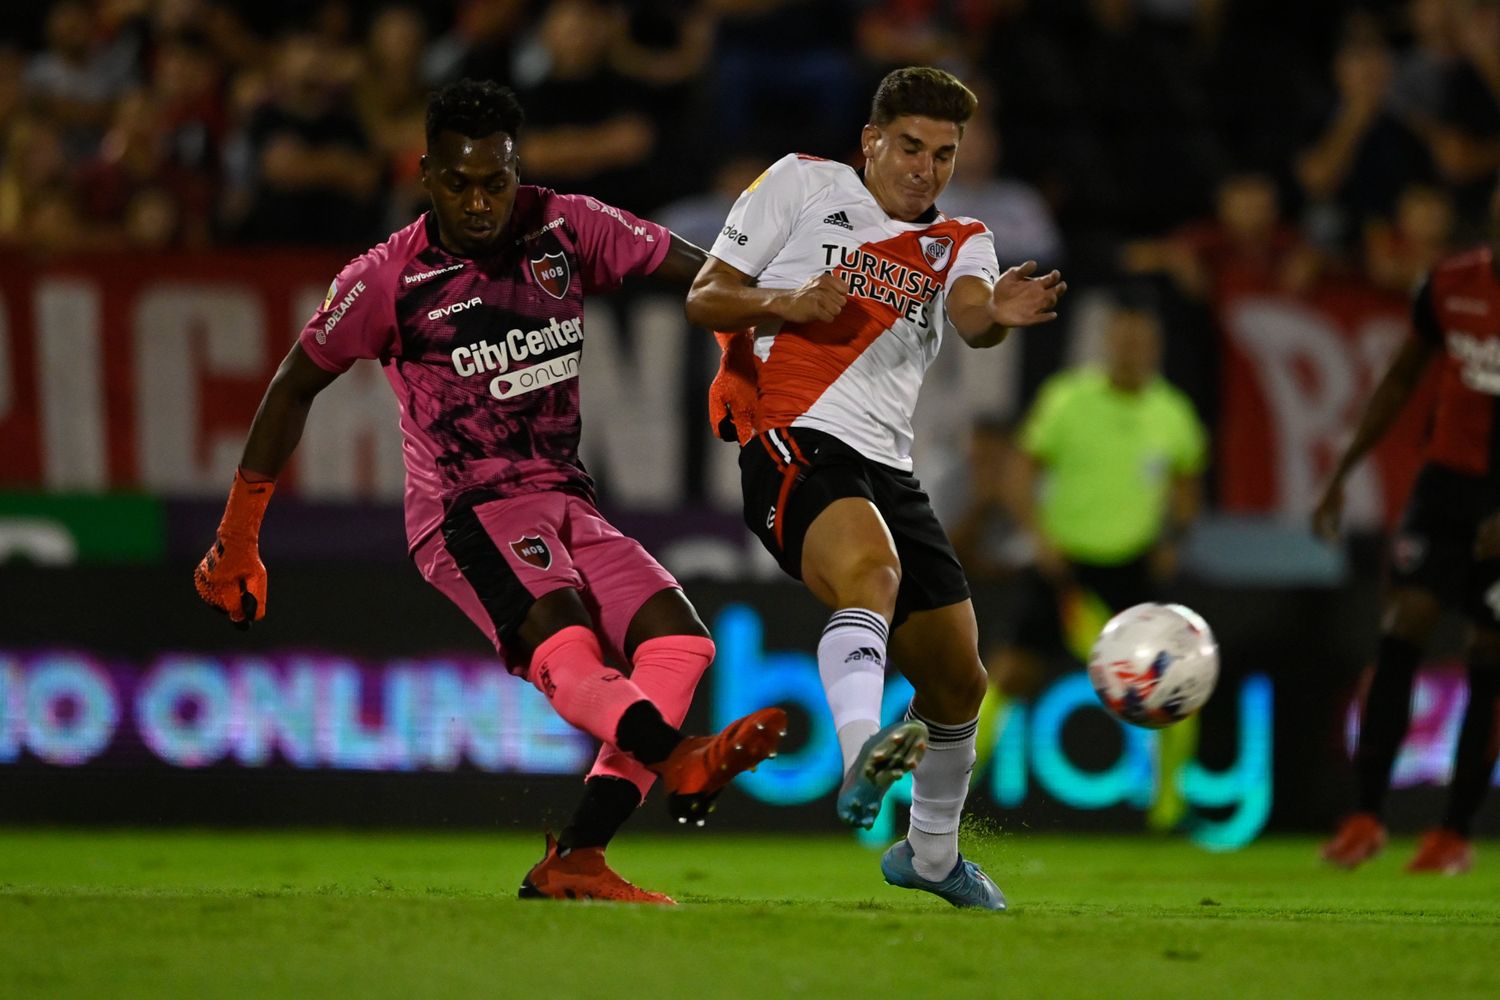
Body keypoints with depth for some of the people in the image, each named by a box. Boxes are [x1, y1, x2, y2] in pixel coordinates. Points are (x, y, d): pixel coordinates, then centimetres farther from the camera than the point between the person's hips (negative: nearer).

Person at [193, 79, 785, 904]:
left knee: (677, 639, -13)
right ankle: (677, 760, -60)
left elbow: (698, 271, 10)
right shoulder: (388, 280, -6)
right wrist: (237, 540, 10)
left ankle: (573, 861, -18)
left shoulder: (569, 229, 3)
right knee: (564, 648, -31)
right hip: (468, 510, -6)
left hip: (563, 498, 6)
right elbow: (295, 386, 5)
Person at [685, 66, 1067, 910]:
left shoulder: (959, 245, 16)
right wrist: (786, 304, -14)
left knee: (958, 680, 10)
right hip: (792, 441, -6)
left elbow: (973, 317, -8)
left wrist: (999, 314, -33)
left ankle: (932, 853, 34)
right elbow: (705, 298, 6)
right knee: (872, 571, -37)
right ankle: (862, 757, -59)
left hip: (887, 465, 6)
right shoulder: (801, 185, 7)